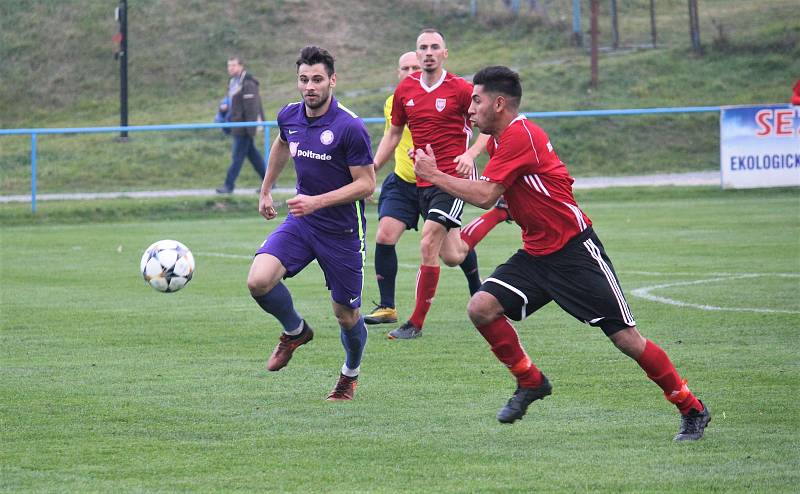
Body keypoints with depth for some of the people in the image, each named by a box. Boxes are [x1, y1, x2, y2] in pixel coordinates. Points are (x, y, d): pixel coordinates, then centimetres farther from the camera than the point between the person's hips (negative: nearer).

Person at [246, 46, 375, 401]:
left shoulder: (350, 127, -20)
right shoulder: (289, 117, -1)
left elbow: (366, 184, -17)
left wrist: (317, 201, -25)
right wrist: (266, 190, 30)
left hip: (342, 231, -4)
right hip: (300, 223, 4)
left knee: (346, 315, 8)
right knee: (258, 281, -19)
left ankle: (351, 373, 39)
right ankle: (295, 331, 11)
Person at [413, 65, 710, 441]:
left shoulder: (519, 135, -18)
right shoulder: (498, 140, 11)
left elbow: (484, 195, -24)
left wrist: (433, 174, -14)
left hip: (575, 251, -9)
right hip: (536, 253, 9)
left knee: (626, 338, -7)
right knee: (481, 308, -10)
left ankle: (692, 410, 6)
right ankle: (530, 383, 8)